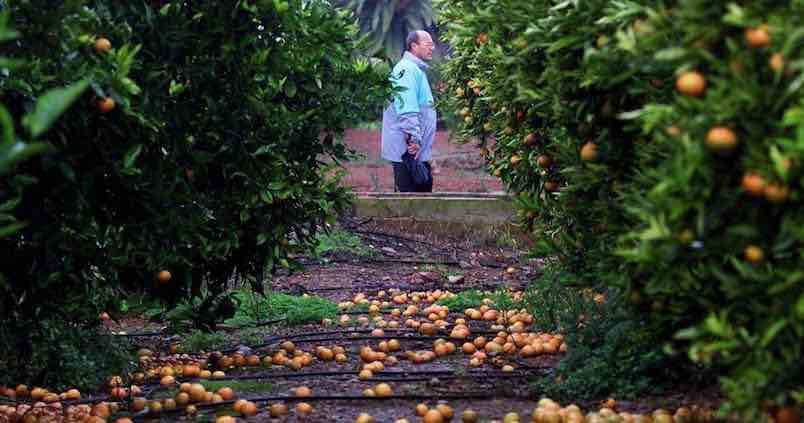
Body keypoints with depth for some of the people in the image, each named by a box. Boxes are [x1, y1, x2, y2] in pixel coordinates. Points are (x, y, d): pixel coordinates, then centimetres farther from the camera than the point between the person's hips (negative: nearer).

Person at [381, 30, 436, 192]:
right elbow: (407, 109, -26)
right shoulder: (407, 69, -15)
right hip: (408, 149, -11)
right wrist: (413, 138, -30)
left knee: (424, 189, 15)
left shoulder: (417, 69, 21)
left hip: (418, 150, 11)